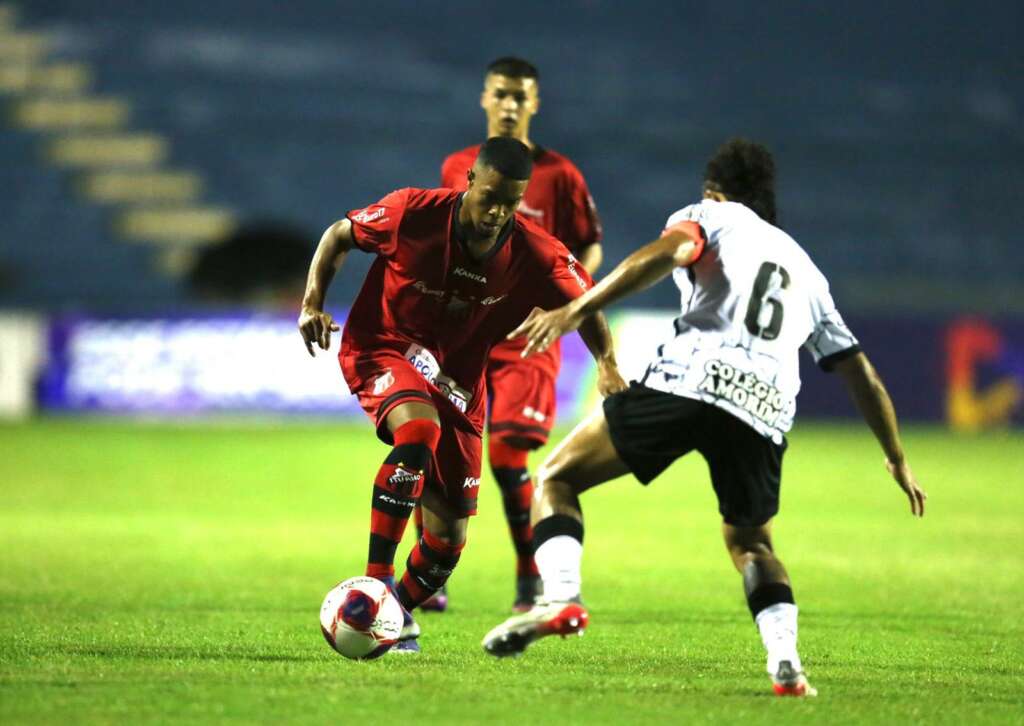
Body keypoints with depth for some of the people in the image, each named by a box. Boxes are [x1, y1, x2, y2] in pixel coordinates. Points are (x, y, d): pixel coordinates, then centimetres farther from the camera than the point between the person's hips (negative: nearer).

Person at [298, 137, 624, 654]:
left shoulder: (534, 255, -16)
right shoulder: (413, 213, -20)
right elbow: (339, 235, -3)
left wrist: (608, 366, -19)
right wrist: (312, 304, -14)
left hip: (456, 373, 3)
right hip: (382, 350, -3)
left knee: (448, 539, 2)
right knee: (419, 431, -37)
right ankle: (376, 581, -33)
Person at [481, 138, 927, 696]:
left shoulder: (713, 216, 19)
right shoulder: (806, 272, 33)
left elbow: (668, 250, -6)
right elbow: (861, 373, 33)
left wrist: (575, 311, -14)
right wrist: (896, 460, 44)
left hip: (692, 377, -4)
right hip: (765, 412, 5)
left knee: (556, 477, 8)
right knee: (750, 542, 27)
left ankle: (561, 598, -17)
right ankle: (785, 663, 2)